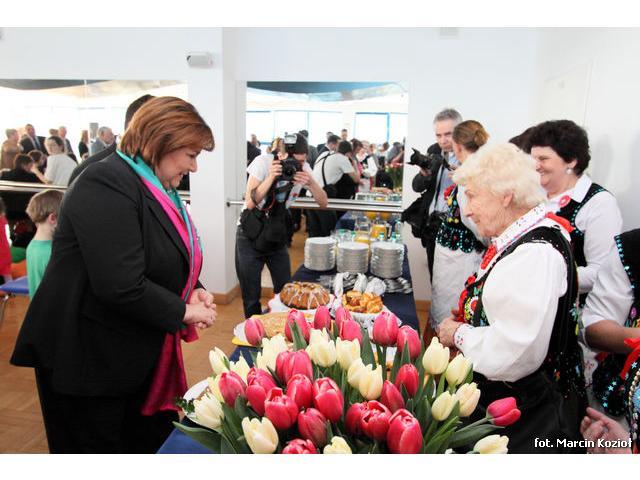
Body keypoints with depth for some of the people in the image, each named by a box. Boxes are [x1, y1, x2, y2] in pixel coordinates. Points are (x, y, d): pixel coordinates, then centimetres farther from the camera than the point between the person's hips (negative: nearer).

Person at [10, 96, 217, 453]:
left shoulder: (156, 189, 8)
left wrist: (193, 291, -2)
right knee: (101, 449, 10)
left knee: (159, 442, 18)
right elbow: (122, 286, -31)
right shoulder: (106, 186, -22)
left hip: (139, 355, 9)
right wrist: (183, 312, -18)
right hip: (86, 358, -8)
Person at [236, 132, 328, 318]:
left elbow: (323, 203, -8)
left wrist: (311, 182, -26)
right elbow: (250, 203, -23)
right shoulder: (264, 162, -18)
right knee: (251, 296, 3)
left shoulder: (303, 168, -7)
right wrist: (271, 177, -33)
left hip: (277, 235, 4)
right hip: (250, 235, -3)